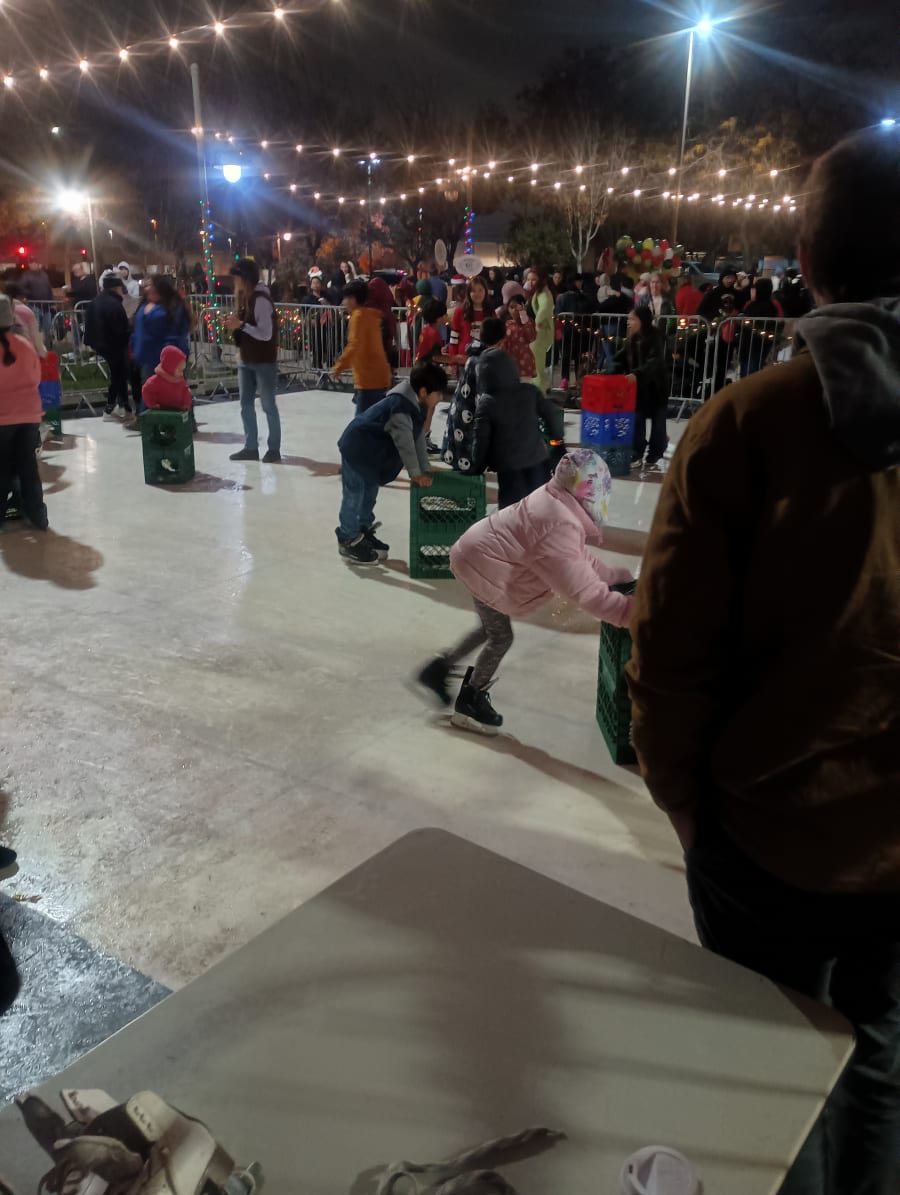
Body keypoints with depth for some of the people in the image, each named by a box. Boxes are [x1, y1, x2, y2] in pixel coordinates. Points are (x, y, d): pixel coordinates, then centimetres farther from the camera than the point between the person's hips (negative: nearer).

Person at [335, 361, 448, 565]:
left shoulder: (417, 405, 0)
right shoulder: (400, 406, -30)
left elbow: (418, 439, 5)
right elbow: (404, 442, -29)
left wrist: (425, 469, 5)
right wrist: (416, 473, -23)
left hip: (373, 451, 10)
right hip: (357, 449, -10)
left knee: (370, 492, 19)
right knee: (355, 495, -3)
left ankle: (364, 532, 34)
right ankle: (348, 540, 7)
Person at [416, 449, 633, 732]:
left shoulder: (556, 501, 1)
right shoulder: (560, 526, -30)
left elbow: (577, 558, 12)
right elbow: (581, 586, -33)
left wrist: (616, 576, 10)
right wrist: (628, 610, -35)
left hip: (481, 555, 10)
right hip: (484, 565, -10)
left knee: (493, 629, 24)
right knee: (501, 637, 5)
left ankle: (439, 668, 34)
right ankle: (471, 701, 22)